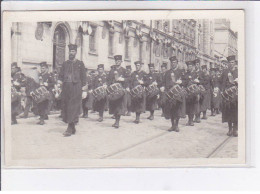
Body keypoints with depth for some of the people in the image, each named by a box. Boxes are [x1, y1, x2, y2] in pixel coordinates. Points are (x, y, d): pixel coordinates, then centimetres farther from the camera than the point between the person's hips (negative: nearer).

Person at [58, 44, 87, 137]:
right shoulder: (65, 63, 16)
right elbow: (61, 75, 15)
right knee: (65, 106, 3)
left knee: (73, 107, -10)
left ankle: (70, 129, -13)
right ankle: (72, 128, 13)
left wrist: (84, 88, -1)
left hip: (76, 87, -4)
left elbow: (83, 77, 6)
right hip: (66, 87, 4)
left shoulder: (80, 63, 8)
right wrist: (59, 82, -4)